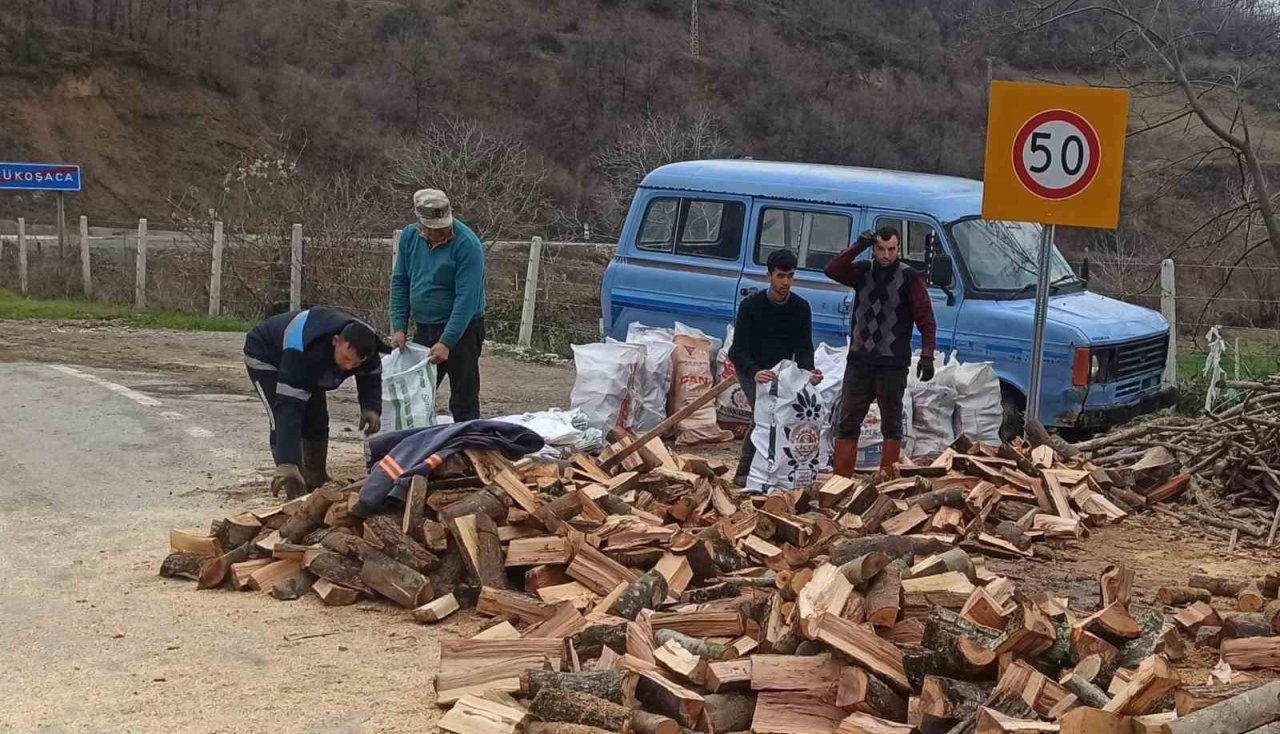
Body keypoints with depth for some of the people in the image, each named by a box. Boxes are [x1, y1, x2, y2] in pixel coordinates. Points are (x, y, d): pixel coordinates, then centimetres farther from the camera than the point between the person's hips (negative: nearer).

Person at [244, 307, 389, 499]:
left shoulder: (365, 346, -27)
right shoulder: (302, 353, -48)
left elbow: (371, 379, -5)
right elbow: (289, 406, -49)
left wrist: (371, 409, -28)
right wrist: (286, 464, -55)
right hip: (265, 357, -7)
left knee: (317, 420, 6)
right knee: (283, 420, -23)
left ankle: (316, 483, 23)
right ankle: (295, 493, -23)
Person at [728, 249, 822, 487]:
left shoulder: (801, 307, -7)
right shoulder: (751, 305, -18)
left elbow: (803, 349, -7)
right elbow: (738, 351, -22)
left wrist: (809, 371, -32)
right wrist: (755, 373, -43)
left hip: (783, 372, 4)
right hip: (751, 371, -4)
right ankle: (744, 473, -18)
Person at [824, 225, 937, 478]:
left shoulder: (910, 278, -4)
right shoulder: (863, 272, 7)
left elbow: (927, 321, -5)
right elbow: (831, 270, -9)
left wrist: (927, 356, -13)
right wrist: (857, 247, -16)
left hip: (893, 365, -3)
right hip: (859, 361, 3)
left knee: (892, 424, 5)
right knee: (848, 422, 4)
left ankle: (888, 479, 10)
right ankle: (841, 478, 8)